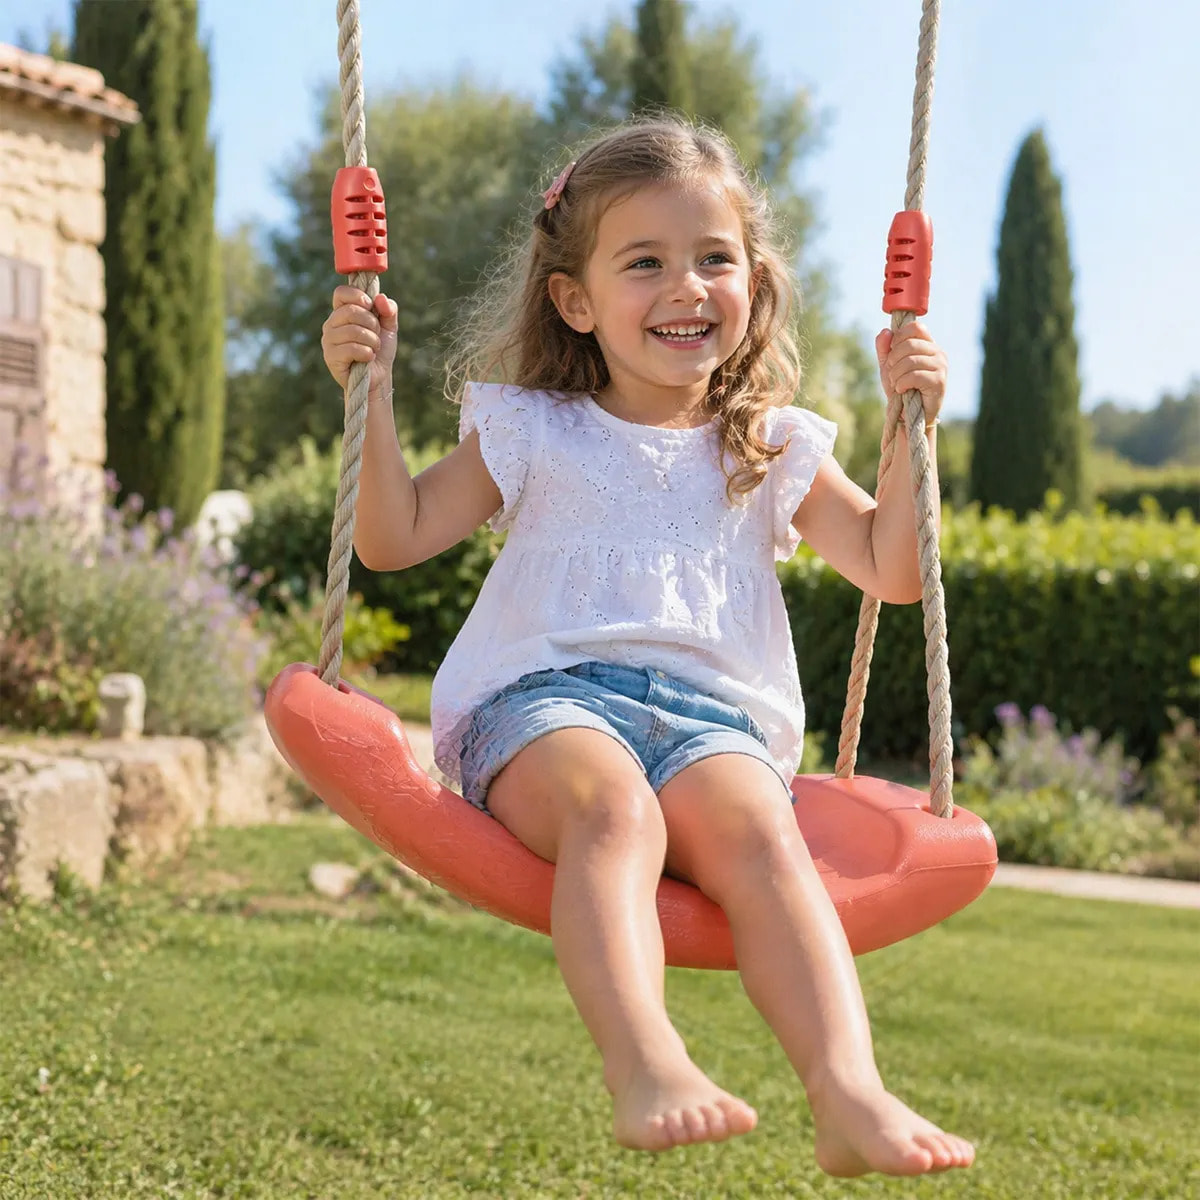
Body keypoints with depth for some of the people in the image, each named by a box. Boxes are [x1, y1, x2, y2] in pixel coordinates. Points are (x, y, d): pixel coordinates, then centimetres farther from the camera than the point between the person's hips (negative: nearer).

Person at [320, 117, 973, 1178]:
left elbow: (891, 572, 18)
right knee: (614, 806, -37)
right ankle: (648, 1067, -56)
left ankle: (850, 1091, -50)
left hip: (713, 712, 2)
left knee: (756, 826, -33)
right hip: (549, 695, -1)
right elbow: (395, 538, 12)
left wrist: (911, 431, 8)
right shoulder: (534, 434, 18)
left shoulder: (770, 452, 22)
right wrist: (372, 392, 3)